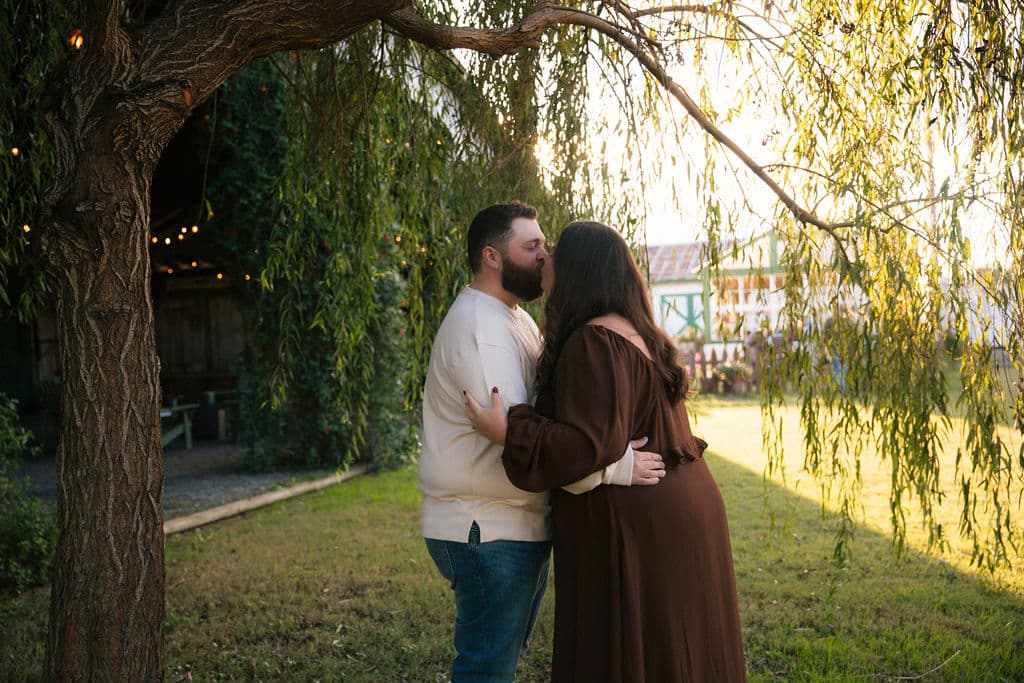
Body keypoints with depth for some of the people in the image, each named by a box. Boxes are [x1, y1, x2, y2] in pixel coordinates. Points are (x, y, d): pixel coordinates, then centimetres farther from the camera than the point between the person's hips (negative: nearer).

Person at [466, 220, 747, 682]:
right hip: (670, 514, 10)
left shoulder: (593, 342, -17)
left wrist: (507, 432, -18)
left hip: (634, 527, -10)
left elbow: (589, 444, -24)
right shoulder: (634, 332, 14)